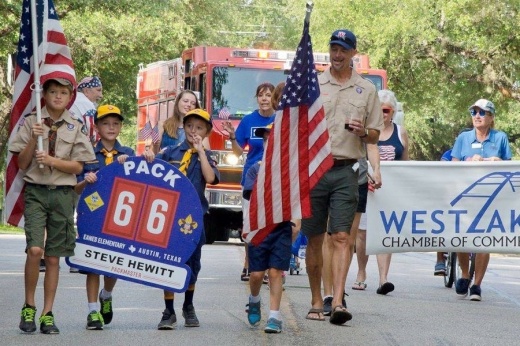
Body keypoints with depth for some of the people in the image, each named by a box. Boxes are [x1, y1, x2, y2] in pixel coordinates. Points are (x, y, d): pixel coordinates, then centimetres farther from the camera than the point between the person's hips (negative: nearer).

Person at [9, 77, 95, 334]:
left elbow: (78, 167, 2)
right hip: (36, 191, -2)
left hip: (63, 194, 2)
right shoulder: (31, 122, 4)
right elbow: (22, 164, 3)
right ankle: (28, 308, -2)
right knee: (35, 249, -18)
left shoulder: (76, 127, 6)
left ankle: (47, 314, 11)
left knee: (54, 257, 4)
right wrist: (33, 139, -12)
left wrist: (51, 160, -13)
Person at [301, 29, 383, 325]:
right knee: (314, 239, 4)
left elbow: (375, 136, 11)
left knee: (341, 237, -11)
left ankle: (338, 302, -18)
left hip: (345, 171, -1)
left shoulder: (367, 90, 9)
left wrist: (363, 131, -11)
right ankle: (316, 302, 13)